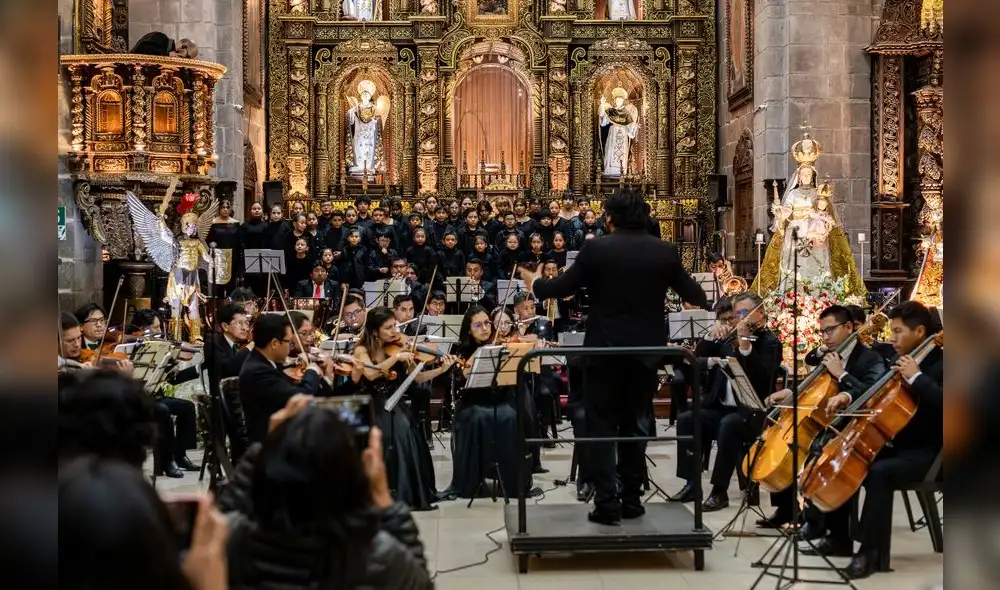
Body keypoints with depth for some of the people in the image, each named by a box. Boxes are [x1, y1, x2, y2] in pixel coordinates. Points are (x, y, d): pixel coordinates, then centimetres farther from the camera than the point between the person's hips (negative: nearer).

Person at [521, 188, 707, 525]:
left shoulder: (596, 250, -10)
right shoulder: (666, 253, -1)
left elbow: (561, 288, -3)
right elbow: (695, 296, 9)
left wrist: (533, 283, 18)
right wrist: (704, 298, 34)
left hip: (605, 349, -3)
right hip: (646, 350, 3)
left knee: (602, 425, 4)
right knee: (636, 425, 13)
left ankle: (607, 503, -2)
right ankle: (631, 500, 15)